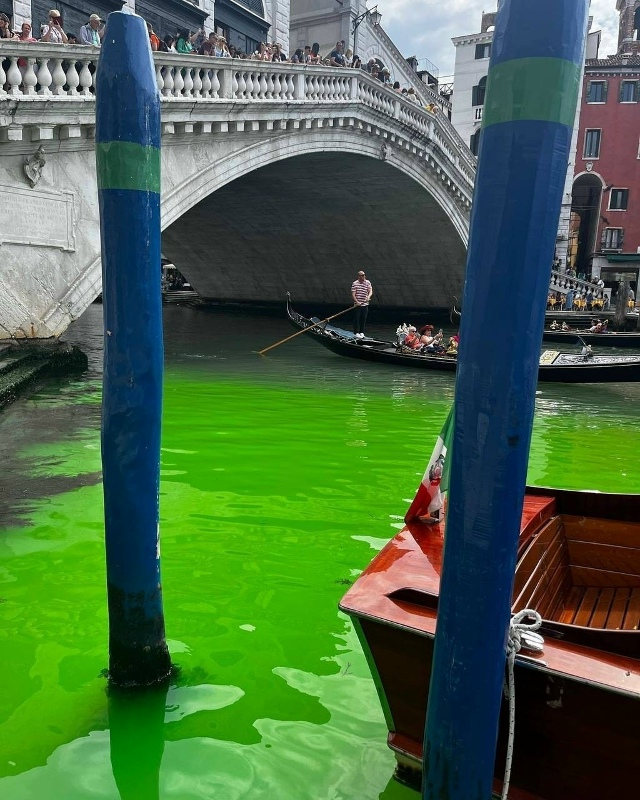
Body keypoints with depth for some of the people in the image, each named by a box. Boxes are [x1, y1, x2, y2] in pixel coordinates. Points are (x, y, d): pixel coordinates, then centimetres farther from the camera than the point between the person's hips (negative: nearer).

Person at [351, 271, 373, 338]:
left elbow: (370, 291, -4)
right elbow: (353, 294, -8)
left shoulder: (368, 282, 5)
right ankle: (357, 333, 3)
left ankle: (362, 332, 18)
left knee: (363, 319, 8)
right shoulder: (354, 283, -4)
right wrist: (357, 302, -20)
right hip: (357, 304, -3)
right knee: (357, 319, -3)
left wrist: (368, 296, -25)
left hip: (365, 304, 3)